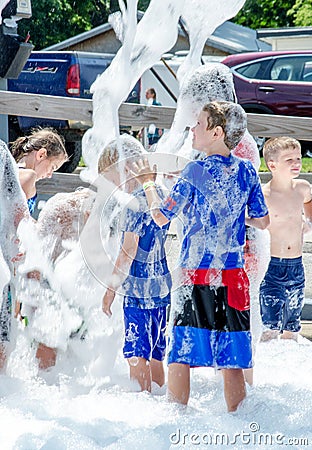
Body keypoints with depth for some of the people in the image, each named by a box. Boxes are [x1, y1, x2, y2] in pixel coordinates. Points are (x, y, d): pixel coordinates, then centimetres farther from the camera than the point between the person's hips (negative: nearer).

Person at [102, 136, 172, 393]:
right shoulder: (159, 193, 10)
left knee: (136, 353, -4)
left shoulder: (137, 201, -15)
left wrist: (111, 289, -14)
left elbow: (129, 251, -18)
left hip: (138, 287, -9)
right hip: (160, 285, 9)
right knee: (155, 352, 15)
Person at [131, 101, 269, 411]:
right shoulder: (247, 171, 4)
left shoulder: (196, 171, -9)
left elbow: (161, 216, -4)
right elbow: (262, 222, 11)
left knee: (180, 354, 3)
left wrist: (147, 182, 11)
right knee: (231, 359, 7)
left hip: (196, 275, -4)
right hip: (234, 277, 4)